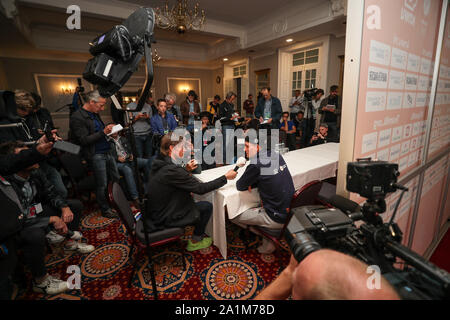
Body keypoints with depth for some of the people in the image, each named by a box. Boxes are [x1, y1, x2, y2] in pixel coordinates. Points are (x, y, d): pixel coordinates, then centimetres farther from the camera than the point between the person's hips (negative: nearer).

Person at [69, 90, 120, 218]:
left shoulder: (94, 114, 13)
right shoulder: (77, 117, -14)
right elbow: (84, 140, -18)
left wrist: (109, 129, 7)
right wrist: (103, 132, -24)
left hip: (107, 151, 9)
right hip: (96, 155, -8)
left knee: (116, 178, 15)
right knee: (102, 185, 2)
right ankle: (105, 209, 20)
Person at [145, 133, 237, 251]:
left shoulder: (160, 164, -1)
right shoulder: (171, 170, -29)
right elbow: (201, 188, -26)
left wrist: (186, 170, 5)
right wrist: (226, 177, -18)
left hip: (157, 211, 9)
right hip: (163, 219, -9)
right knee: (207, 207, -2)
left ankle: (197, 235, 31)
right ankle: (195, 242, 17)